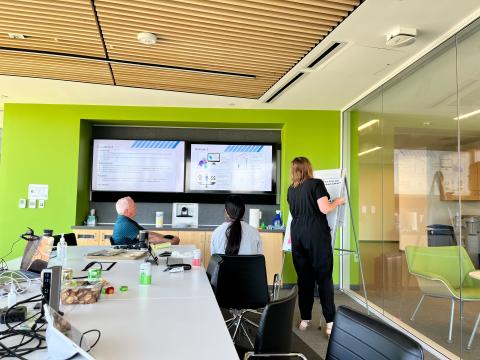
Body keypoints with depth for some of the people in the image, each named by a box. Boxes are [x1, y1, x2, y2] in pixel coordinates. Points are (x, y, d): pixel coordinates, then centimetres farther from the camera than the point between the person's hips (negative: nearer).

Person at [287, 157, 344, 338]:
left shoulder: (291, 189, 13)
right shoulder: (316, 183, -4)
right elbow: (324, 209, -11)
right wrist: (337, 202, 7)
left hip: (297, 236, 5)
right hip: (317, 236, -5)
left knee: (304, 278, 9)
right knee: (324, 278, -1)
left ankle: (304, 319, 14)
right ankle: (330, 322, 0)